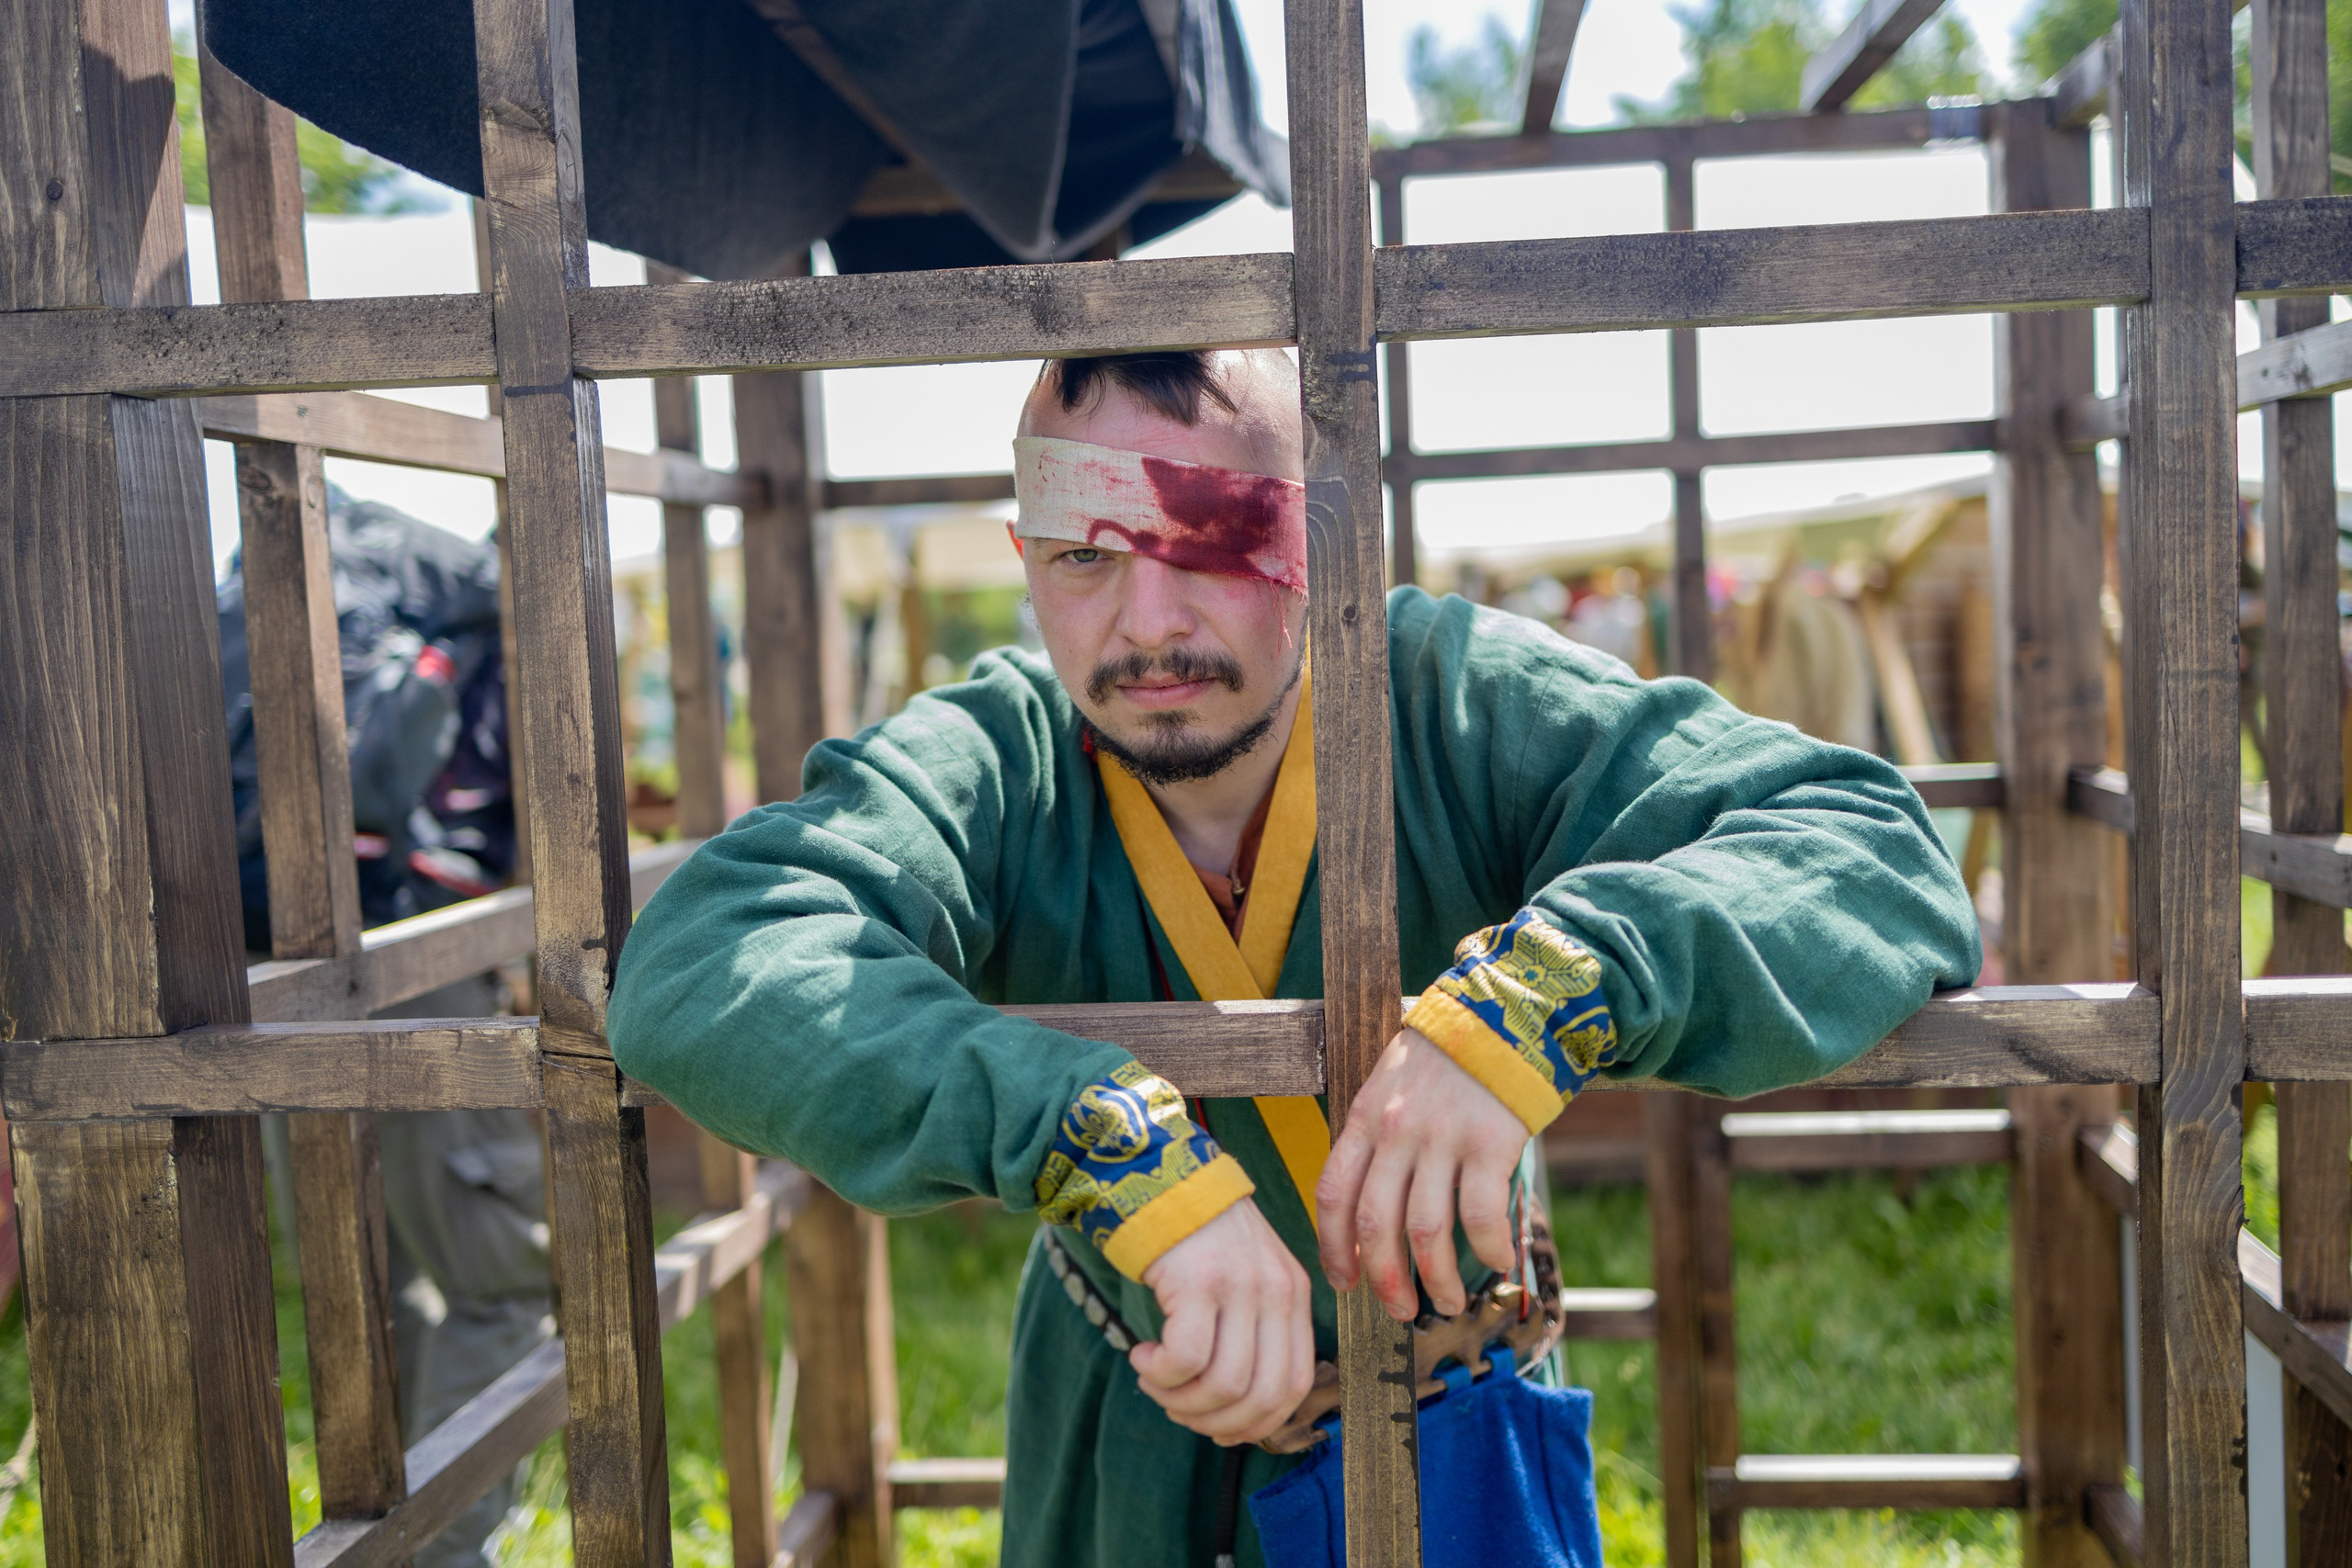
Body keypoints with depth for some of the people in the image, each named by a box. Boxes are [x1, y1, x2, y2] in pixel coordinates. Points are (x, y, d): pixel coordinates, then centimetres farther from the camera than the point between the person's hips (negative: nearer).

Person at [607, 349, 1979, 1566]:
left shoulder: (1473, 707, -24)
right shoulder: (987, 770, -24)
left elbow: (1888, 856, -32)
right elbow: (696, 964, -41)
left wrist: (1547, 988, -52)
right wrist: (1118, 1142, -54)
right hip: (1126, 1420, 1)